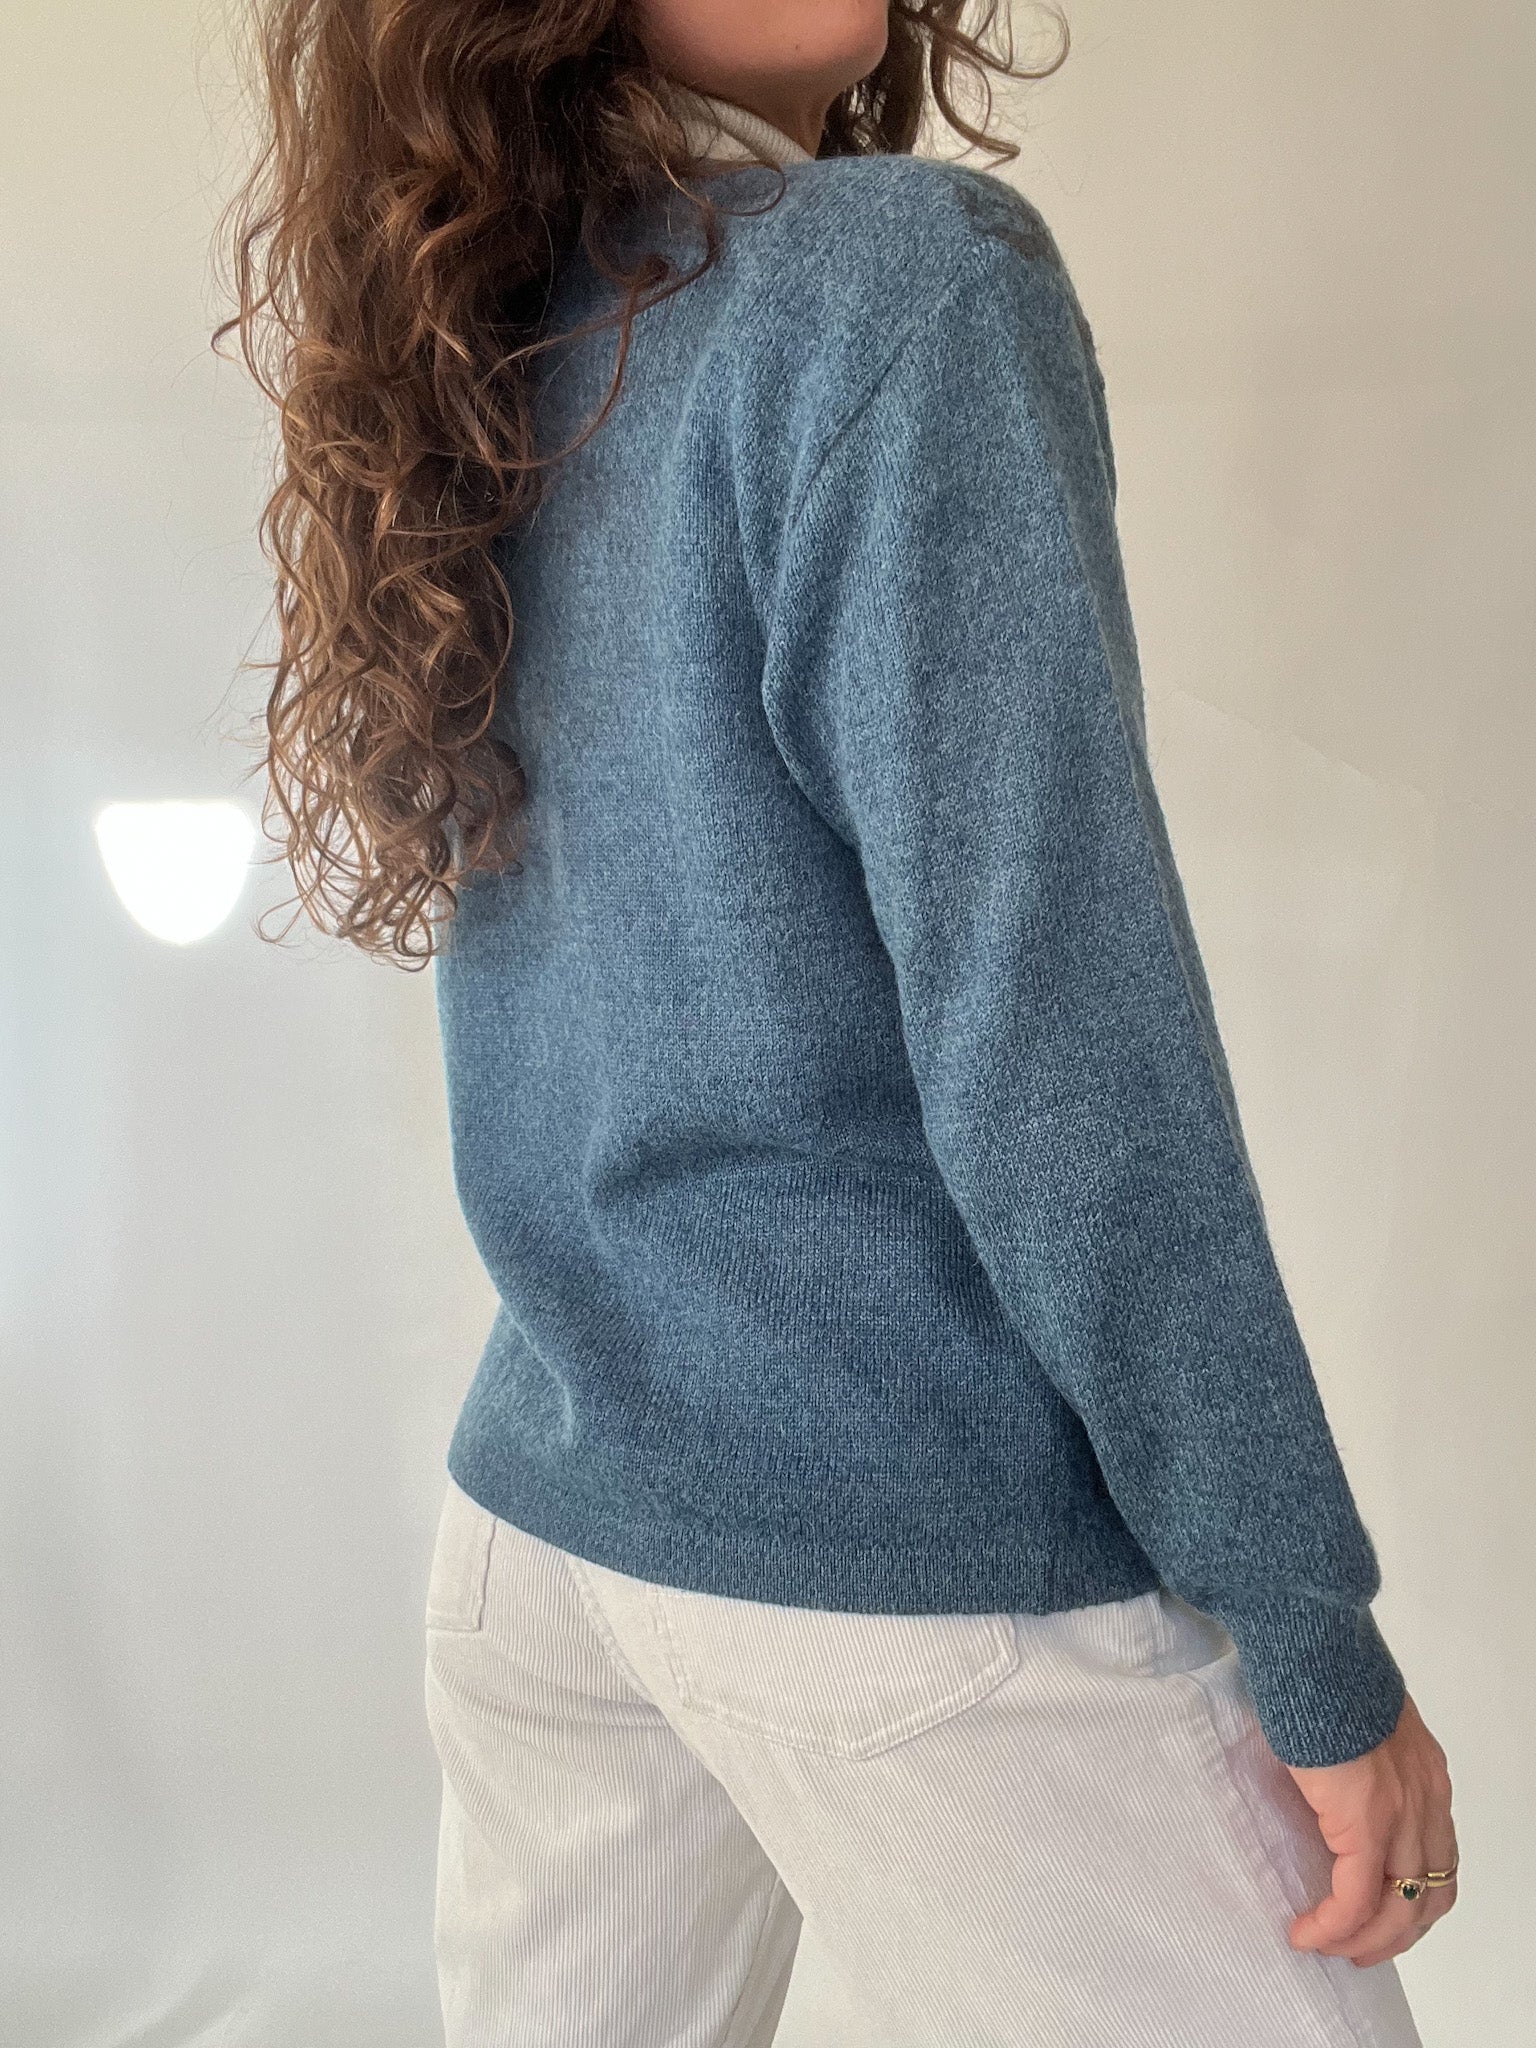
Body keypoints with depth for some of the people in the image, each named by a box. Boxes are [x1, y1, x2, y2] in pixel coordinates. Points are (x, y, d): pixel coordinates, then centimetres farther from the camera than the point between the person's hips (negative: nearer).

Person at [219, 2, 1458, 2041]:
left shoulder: (479, 372, 10)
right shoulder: (905, 275, -11)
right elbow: (1047, 1013, -18)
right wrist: (1312, 1635, -12)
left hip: (539, 1507, 8)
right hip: (924, 1567, -7)